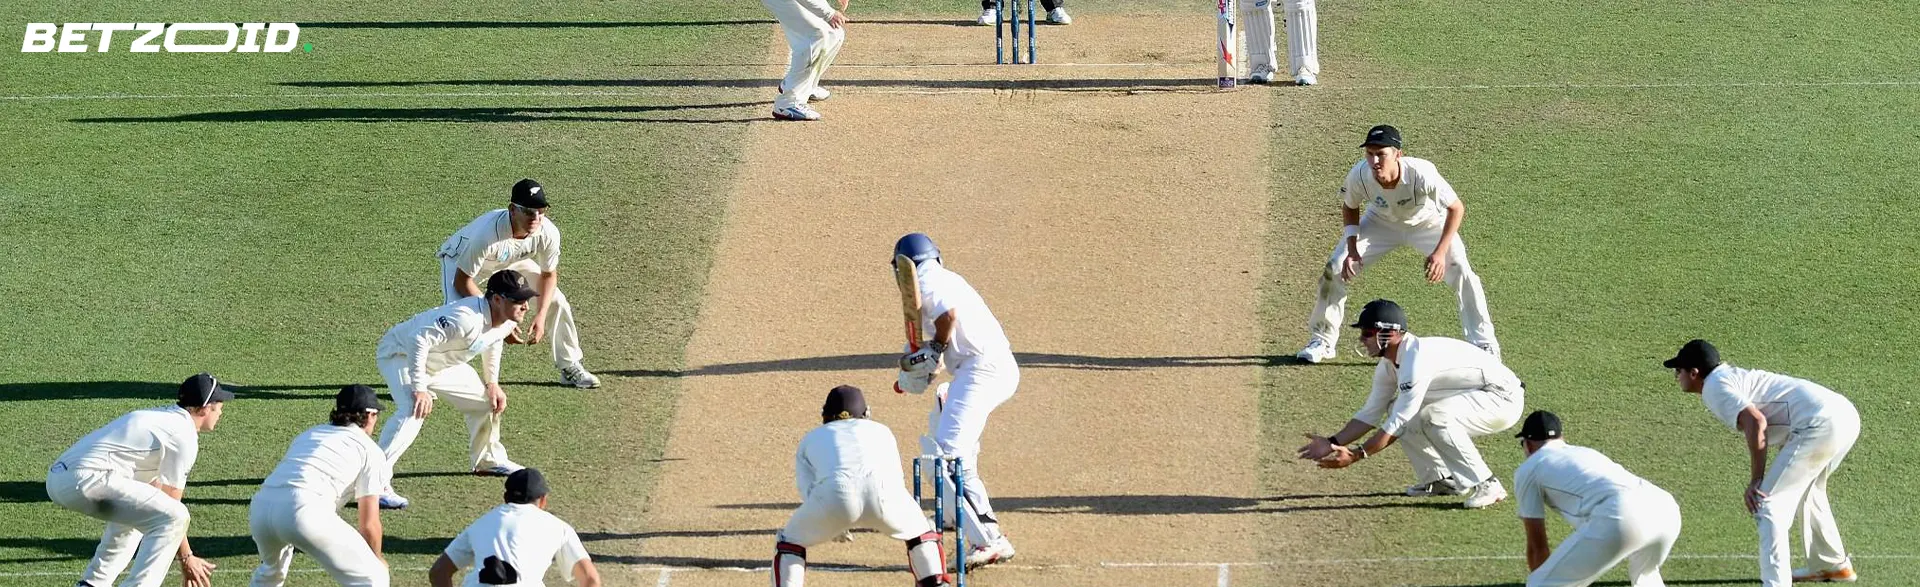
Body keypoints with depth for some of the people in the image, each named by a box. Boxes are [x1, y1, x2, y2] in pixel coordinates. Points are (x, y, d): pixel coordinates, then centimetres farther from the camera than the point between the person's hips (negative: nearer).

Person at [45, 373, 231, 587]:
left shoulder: (156, 417, 26)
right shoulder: (184, 435, -3)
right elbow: (170, 510, -2)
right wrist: (186, 558, 7)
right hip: (87, 480, -10)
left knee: (132, 512, 34)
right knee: (173, 516, -12)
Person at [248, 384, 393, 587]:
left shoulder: (308, 434, 33)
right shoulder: (369, 450, 15)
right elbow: (369, 524, 12)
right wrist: (376, 558, 31)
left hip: (260, 504, 7)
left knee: (271, 570, 37)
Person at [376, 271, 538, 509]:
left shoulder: (506, 323, -9)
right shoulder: (465, 318, -39)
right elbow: (420, 340, -41)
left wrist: (492, 383, 11)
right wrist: (420, 389, -40)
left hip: (442, 363, 9)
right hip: (402, 354, -9)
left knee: (489, 400, 13)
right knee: (413, 411, -32)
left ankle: (488, 460, 38)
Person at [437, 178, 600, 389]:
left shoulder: (548, 233, -30)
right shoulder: (488, 233, -44)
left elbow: (548, 274, -9)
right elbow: (462, 281, -33)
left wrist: (541, 316, -22)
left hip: (512, 261, 5)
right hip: (460, 258, -5)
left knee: (555, 301, -2)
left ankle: (570, 368, 17)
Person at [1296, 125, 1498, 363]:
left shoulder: (1421, 173, -40)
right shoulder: (1359, 176, -31)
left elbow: (1456, 208, -26)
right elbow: (1350, 208, -6)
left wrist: (1440, 252, -34)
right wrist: (1352, 249, -19)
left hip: (1427, 223, -2)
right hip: (1381, 224, 2)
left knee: (1461, 271, -20)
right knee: (1335, 269, -8)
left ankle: (1484, 344, -4)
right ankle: (1322, 341, 11)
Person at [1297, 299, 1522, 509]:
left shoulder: (1417, 358, -27)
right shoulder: (1389, 365, 3)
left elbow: (1399, 423, -27)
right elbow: (1370, 414, 9)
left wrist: (1356, 454, -26)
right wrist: (1333, 443, -3)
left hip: (1504, 400, -10)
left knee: (1435, 417, -33)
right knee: (1397, 410, 5)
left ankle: (1486, 486, -22)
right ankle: (1440, 479, 13)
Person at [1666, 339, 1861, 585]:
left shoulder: (1715, 387, -3)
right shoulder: (1732, 376, 25)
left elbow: (1755, 421, -18)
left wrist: (1756, 480, -14)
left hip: (1820, 424, -10)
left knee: (1767, 503, -9)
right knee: (1803, 489, 33)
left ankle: (1775, 581, -20)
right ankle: (1832, 565, 47)